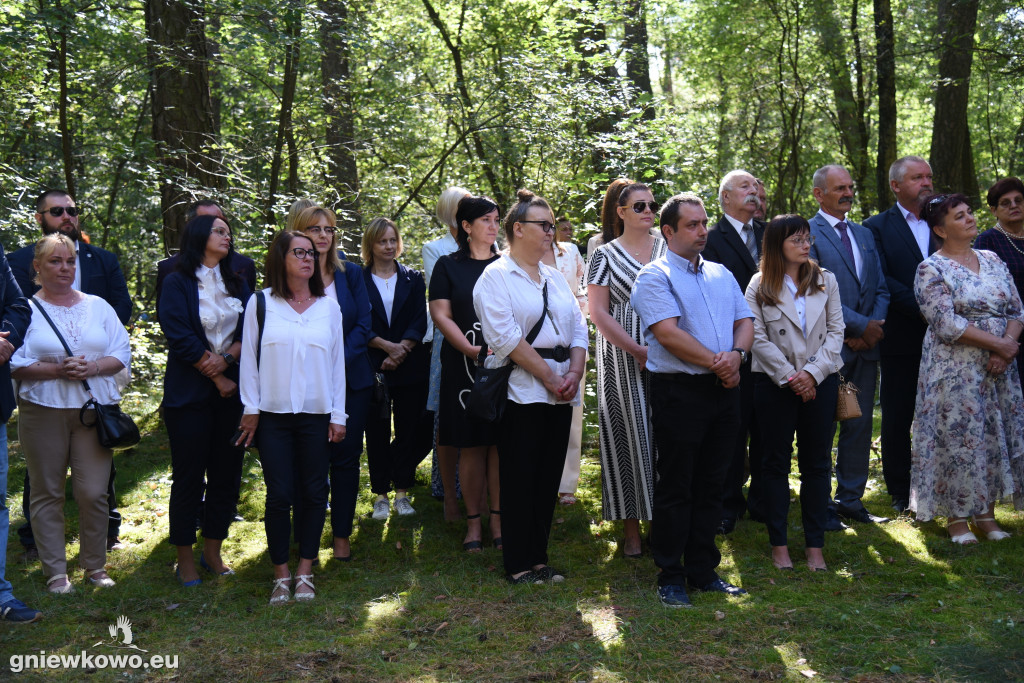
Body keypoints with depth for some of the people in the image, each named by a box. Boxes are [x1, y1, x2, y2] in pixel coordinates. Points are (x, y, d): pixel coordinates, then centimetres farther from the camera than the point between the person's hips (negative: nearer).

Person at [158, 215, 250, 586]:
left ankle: (213, 551, 18)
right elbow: (180, 337, -10)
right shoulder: (177, 284, -2)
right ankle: (185, 558, 12)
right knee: (189, 475, 1)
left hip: (231, 393, 5)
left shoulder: (237, 284, 13)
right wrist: (217, 379, -10)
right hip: (190, 396, -4)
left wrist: (226, 359, -15)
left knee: (227, 473, 6)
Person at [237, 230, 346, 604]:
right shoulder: (260, 303, 3)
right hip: (273, 415, -2)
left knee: (314, 493, 4)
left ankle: (305, 572, 17)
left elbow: (337, 362, 8)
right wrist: (251, 408, 0)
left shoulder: (328, 307, 8)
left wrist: (338, 415, 5)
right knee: (279, 494, -3)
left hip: (317, 415, 2)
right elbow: (249, 357, 4)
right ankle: (281, 574, 10)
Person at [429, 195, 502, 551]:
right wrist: (473, 351, -13)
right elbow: (440, 314, -1)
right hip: (464, 367, -1)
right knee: (471, 446, 0)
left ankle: (498, 520, 8)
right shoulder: (448, 266, 6)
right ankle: (473, 523, 8)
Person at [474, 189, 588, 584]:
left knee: (548, 479, 9)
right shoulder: (496, 277, -4)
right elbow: (505, 337, -14)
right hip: (521, 392, -6)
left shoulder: (555, 278, 17)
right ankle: (518, 565, 9)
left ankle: (538, 558, 19)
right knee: (520, 480, -1)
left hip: (559, 395, 7)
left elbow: (579, 329, 12)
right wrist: (551, 378, -15)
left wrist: (574, 374, -5)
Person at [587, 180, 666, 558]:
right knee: (630, 435, 0)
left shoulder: (668, 249, 11)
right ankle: (631, 526, 8)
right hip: (623, 357, -3)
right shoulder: (606, 255, 2)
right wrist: (637, 350, -13)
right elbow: (598, 312, -5)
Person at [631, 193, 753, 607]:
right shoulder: (655, 276, -5)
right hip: (679, 391, -6)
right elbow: (669, 333, -15)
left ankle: (703, 571, 21)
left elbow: (744, 321, 12)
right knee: (675, 487, 0)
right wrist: (717, 364, -12)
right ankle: (671, 577, 10)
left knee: (711, 486, 11)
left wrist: (736, 353, -10)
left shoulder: (721, 275, 18)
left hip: (723, 390, 6)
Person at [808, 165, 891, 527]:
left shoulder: (864, 234, 16)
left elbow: (880, 289, 14)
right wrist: (862, 325, -14)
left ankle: (850, 500, 22)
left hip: (864, 346, 7)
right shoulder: (808, 233, -6)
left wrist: (873, 327, -4)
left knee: (860, 426, 11)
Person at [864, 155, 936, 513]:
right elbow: (882, 280, -9)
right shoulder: (878, 226, 1)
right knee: (897, 419, 5)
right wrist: (922, 309, -17)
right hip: (901, 339, -3)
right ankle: (900, 493, 16)